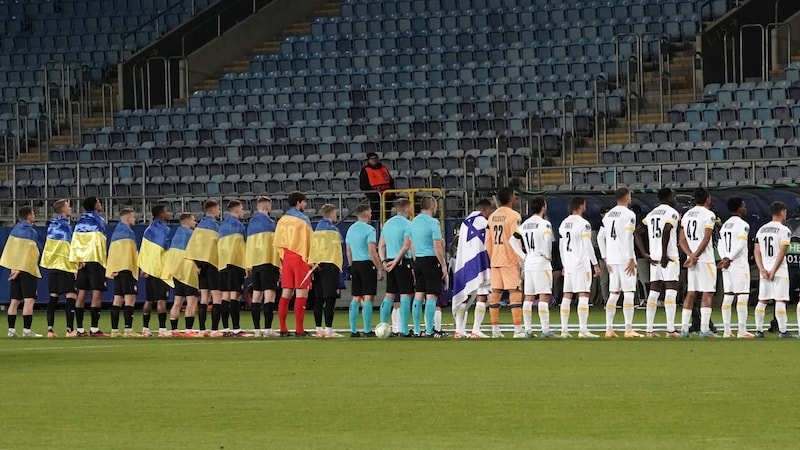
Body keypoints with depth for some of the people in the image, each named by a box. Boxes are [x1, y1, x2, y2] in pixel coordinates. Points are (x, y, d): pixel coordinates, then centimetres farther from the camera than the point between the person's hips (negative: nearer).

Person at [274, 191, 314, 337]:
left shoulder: (282, 221, 10)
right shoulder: (303, 220, -8)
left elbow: (277, 243, 11)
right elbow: (309, 242, -9)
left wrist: (282, 260, 16)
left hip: (286, 259, 6)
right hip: (301, 259, -6)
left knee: (286, 294, 8)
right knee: (301, 295, -6)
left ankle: (283, 329, 6)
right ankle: (299, 330, -11)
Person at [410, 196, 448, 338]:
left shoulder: (414, 222, 11)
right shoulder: (433, 223, -11)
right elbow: (437, 247, -14)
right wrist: (444, 266, -9)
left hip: (418, 261, 7)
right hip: (431, 260, -7)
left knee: (418, 296, 9)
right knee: (431, 296, -5)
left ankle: (417, 330, 11)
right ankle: (430, 330, -7)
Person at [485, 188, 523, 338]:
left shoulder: (492, 217, 12)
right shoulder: (514, 216, -9)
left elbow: (488, 242, 13)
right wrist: (521, 261, -12)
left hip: (495, 261, 7)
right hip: (510, 261, -7)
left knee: (495, 293, 7)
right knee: (515, 293, -6)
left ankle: (495, 330, 9)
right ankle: (518, 330, -11)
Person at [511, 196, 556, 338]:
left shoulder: (525, 224, 11)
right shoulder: (544, 223, -10)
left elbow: (513, 240, 11)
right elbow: (547, 239, -26)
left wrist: (523, 255, 12)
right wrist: (547, 255, -12)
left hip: (528, 264, 7)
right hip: (542, 264, -7)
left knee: (528, 297, 9)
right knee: (544, 297, -6)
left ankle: (527, 330, 9)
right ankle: (545, 330, -10)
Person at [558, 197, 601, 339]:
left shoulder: (564, 224, 12)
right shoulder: (584, 224, -10)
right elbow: (588, 246, -13)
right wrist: (595, 265, -9)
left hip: (568, 264, 7)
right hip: (581, 263, -7)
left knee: (567, 295, 8)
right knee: (583, 295, -7)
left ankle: (564, 330, 7)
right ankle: (583, 330, -13)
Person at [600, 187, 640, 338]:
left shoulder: (608, 215, 14)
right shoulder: (629, 214, -8)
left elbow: (601, 238, 15)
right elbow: (628, 238, -16)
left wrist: (606, 258, 19)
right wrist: (632, 259, -14)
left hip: (612, 259, 7)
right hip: (625, 259, -7)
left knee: (613, 294, 10)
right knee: (628, 293, -5)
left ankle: (609, 329, 8)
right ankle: (628, 330, -8)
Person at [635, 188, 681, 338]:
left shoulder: (651, 214, 16)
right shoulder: (672, 213, -6)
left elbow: (638, 233, 12)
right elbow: (666, 232, -22)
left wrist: (645, 254, 10)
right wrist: (664, 254, -18)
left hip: (654, 257, 6)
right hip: (669, 257, -6)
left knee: (654, 292, 8)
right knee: (671, 291, -6)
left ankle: (649, 330, 7)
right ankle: (670, 329, -11)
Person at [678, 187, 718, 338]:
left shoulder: (686, 215, 14)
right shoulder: (708, 214, -7)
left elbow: (683, 241, 8)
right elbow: (706, 239, -15)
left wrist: (691, 255, -4)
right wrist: (694, 256, -12)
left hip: (692, 259, 6)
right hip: (705, 259, -6)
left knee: (691, 293, 9)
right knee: (707, 293, -5)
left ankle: (684, 328, 6)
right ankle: (704, 329, -12)